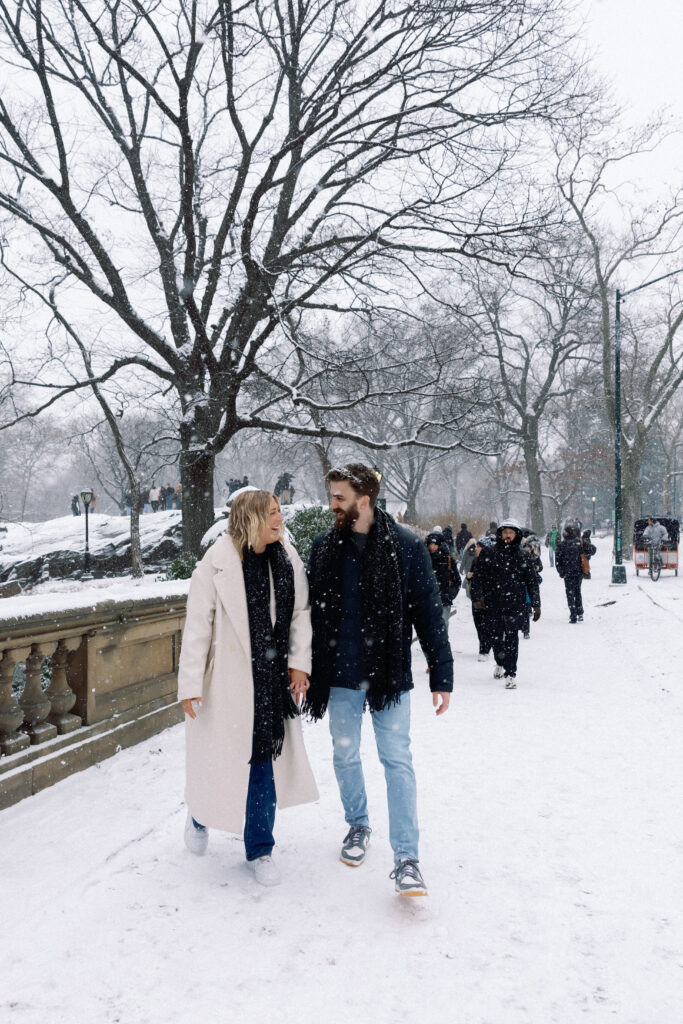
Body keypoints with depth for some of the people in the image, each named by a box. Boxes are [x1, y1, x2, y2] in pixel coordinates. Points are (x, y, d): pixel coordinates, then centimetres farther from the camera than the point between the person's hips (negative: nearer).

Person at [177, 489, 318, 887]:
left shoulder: (288, 559, 2)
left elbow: (301, 613, 10)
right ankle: (200, 814, 43)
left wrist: (300, 662, 1)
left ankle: (260, 849, 26)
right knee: (220, 754, 9)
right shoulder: (217, 563, -12)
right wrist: (190, 683, -11)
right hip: (227, 679, -3)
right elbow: (198, 625, -10)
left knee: (264, 761, 9)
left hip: (271, 679, 4)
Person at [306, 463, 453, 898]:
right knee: (345, 756, 15)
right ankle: (358, 825, 39)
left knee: (397, 761, -1)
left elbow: (430, 614, -5)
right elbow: (312, 613, 8)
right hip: (340, 676, 3)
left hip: (390, 675, -3)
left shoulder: (407, 547, -8)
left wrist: (442, 677, -6)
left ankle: (407, 858, 8)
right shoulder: (325, 547, 1)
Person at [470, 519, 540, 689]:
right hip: (494, 603, 1)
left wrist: (536, 604, 7)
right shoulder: (488, 553, 2)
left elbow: (532, 581, 9)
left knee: (512, 637, -5)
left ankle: (511, 674, -1)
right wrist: (477, 597, -4)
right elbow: (478, 576, 3)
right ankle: (500, 663, 38)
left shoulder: (521, 556, 5)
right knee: (497, 635, 13)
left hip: (515, 603, -1)